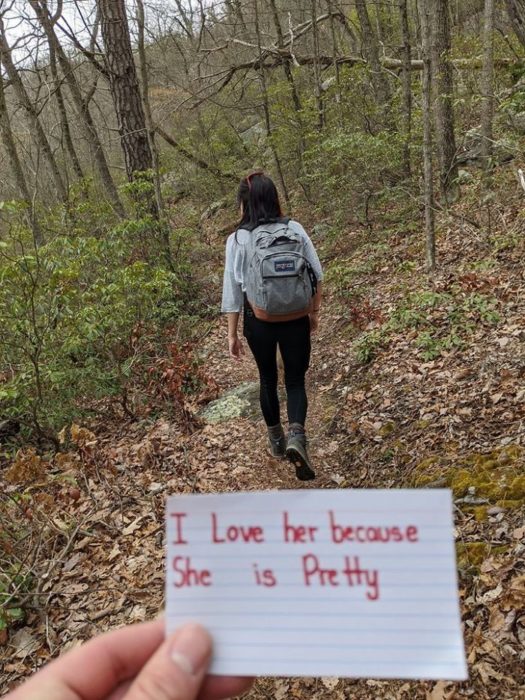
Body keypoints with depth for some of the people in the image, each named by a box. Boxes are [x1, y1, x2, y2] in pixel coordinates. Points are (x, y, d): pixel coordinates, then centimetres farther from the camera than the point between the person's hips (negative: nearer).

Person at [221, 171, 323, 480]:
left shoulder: (238, 240, -8)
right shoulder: (294, 229, -4)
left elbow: (233, 291, -6)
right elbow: (317, 275, 0)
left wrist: (232, 334, 2)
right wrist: (315, 312, 13)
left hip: (259, 322, 0)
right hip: (295, 321, 0)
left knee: (268, 378, 20)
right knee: (296, 380, 11)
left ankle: (277, 439, 33)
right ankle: (297, 435, -13)